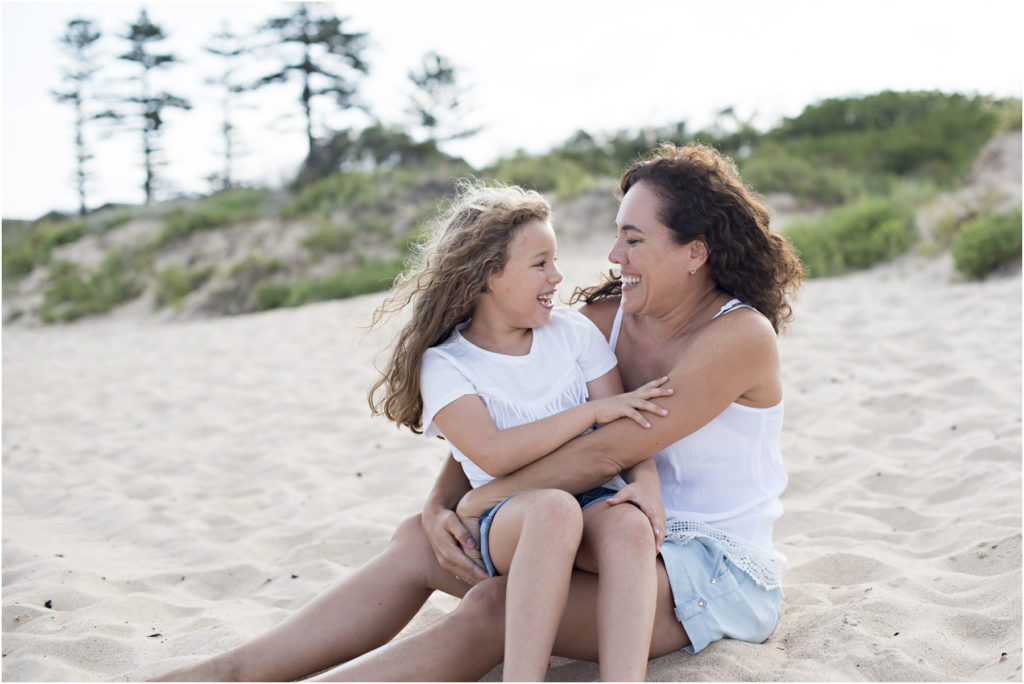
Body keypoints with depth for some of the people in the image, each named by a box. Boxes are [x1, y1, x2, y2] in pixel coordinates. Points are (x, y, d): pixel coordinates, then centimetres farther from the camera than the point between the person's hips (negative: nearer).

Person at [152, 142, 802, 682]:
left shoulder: (741, 336, -17)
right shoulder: (604, 318, 3)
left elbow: (608, 452, -23)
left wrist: (479, 501, -17)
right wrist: (440, 505, -14)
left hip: (714, 572, -6)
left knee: (498, 606, -29)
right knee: (418, 541, -11)